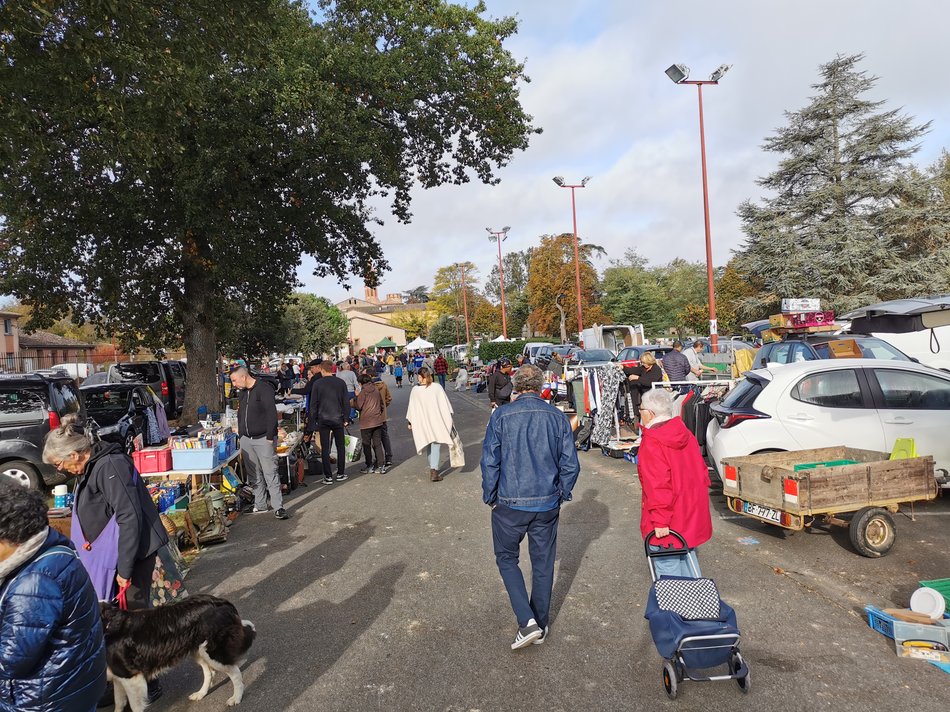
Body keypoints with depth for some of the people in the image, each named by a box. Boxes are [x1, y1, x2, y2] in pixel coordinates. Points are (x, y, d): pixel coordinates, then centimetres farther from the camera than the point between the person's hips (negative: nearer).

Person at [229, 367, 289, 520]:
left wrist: (270, 437, -17)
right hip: (246, 439, 7)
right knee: (254, 475, 11)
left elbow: (272, 414, -15)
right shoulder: (242, 392, 14)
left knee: (270, 473, -6)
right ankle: (260, 506, 20)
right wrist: (241, 435, 14)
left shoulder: (264, 389, -11)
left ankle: (278, 507, -1)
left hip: (263, 439, -7)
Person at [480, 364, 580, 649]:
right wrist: (561, 494, 13)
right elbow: (570, 464, -1)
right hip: (547, 505, 3)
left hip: (510, 504, -2)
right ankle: (540, 626, 29)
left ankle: (527, 621, 3)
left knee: (506, 558, 15)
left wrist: (490, 498, 5)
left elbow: (489, 462, -8)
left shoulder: (501, 416, -10)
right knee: (543, 564, 16)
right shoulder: (558, 417, -3)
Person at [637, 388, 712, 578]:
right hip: (693, 514, 8)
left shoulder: (651, 444, -20)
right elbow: (701, 471, 11)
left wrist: (660, 521, -20)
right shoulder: (685, 434, 4)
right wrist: (698, 497, 21)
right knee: (688, 557, 22)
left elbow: (658, 486, -24)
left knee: (667, 566, 4)